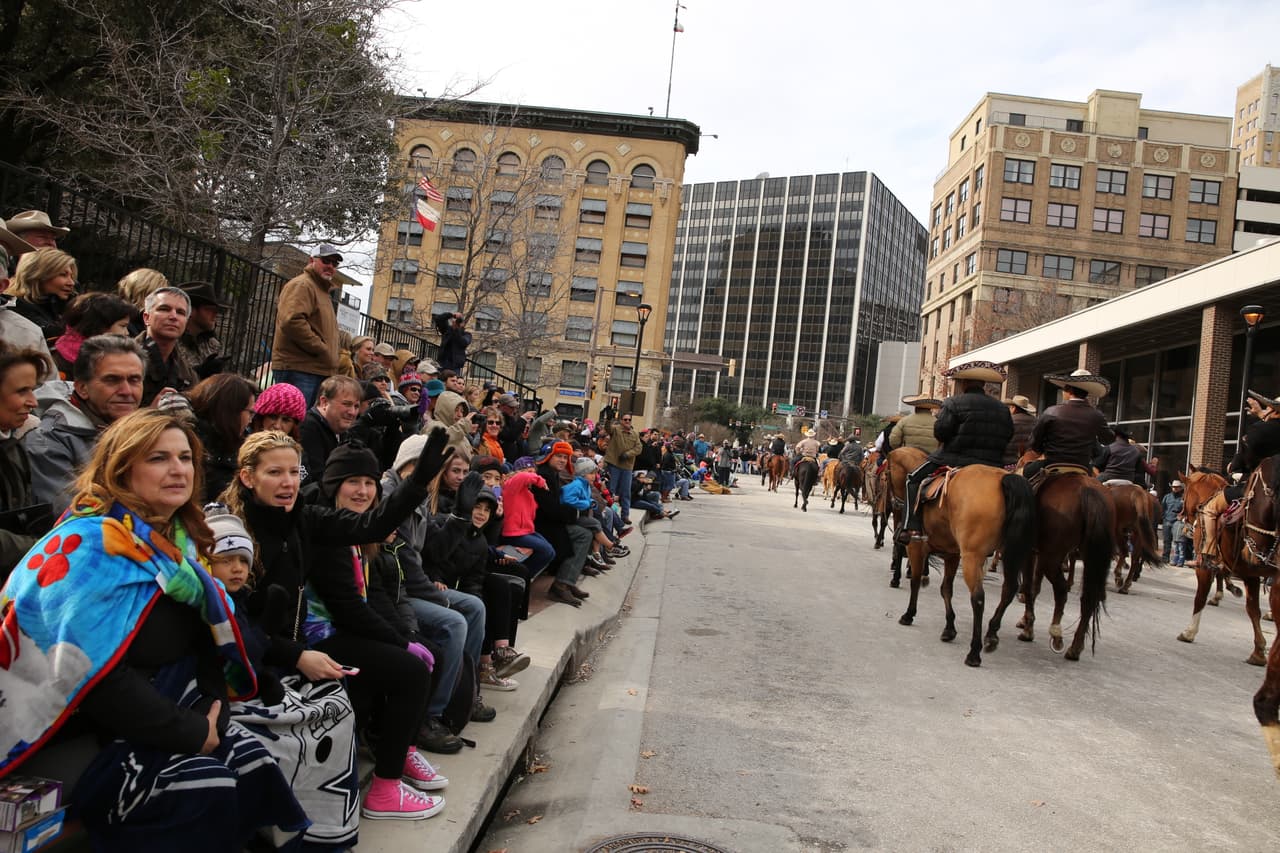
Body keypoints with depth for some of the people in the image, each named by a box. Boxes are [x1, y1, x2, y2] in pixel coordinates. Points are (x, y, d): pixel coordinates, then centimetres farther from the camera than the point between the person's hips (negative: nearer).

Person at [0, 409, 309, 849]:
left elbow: (206, 636, 8)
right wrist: (193, 733, -21)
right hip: (72, 732, -7)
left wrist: (213, 710, -8)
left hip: (153, 716, 7)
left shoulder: (177, 540, 5)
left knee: (254, 762, -10)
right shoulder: (90, 546, -21)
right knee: (208, 789, -24)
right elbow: (97, 676, -27)